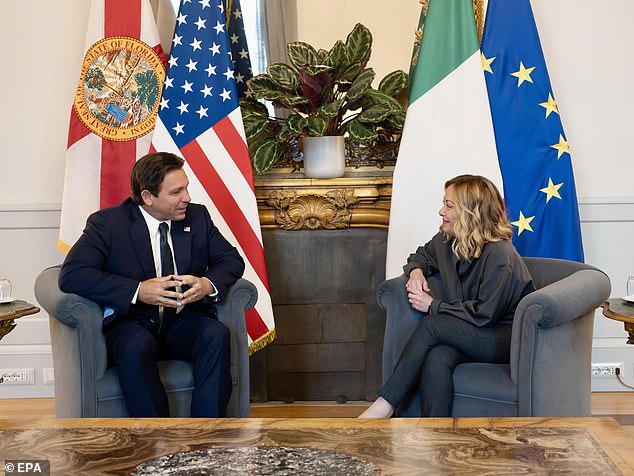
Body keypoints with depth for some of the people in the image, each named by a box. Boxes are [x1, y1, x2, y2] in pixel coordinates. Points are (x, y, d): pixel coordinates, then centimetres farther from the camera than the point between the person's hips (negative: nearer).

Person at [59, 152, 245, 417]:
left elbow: (231, 259, 12)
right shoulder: (106, 223, -5)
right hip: (132, 324, -3)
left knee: (217, 334, -28)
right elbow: (71, 276, -16)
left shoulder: (197, 217, 7)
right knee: (137, 345, -37)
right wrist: (138, 291, -25)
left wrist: (208, 284, -13)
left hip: (184, 323, 3)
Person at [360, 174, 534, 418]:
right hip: (468, 336, 6)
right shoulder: (446, 240, 5)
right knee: (437, 358, -30)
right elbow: (421, 256, 27)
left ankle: (384, 405, -22)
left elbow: (484, 314, -19)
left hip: (506, 338, -6)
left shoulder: (499, 256, -19)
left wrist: (433, 306, -13)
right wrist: (416, 271, 2)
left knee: (431, 325, -28)